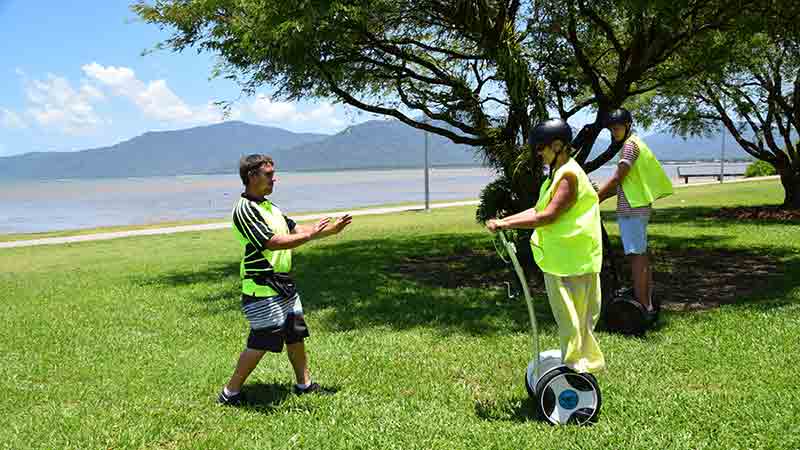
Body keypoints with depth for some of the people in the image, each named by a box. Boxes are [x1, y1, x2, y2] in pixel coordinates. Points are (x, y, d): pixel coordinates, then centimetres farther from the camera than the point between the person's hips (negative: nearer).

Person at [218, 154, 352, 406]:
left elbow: (295, 230, 17)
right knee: (261, 342, -4)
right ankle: (230, 393, 9)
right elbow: (272, 242, -26)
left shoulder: (269, 206, 14)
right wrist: (310, 235, -24)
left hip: (283, 283, 10)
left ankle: (304, 384, 29)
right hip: (261, 288, -9)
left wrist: (331, 229, 9)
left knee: (296, 334, 15)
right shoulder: (245, 210, -17)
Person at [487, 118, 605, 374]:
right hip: (558, 259, 10)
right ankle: (574, 365, 28)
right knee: (568, 316, 17)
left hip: (571, 262, -10)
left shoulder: (569, 175, -17)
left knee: (571, 318, -2)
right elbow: (538, 210, 12)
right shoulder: (558, 174, 14)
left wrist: (508, 224, -22)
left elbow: (549, 215, -23)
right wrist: (505, 221, 2)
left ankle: (577, 367, 7)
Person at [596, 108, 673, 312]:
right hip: (639, 206, 10)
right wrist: (601, 194, 12)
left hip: (632, 208, -10)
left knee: (636, 254, -8)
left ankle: (641, 304, -7)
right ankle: (648, 300, 20)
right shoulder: (635, 143, 19)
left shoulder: (631, 144, -12)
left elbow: (617, 179, -17)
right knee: (641, 253, 14)